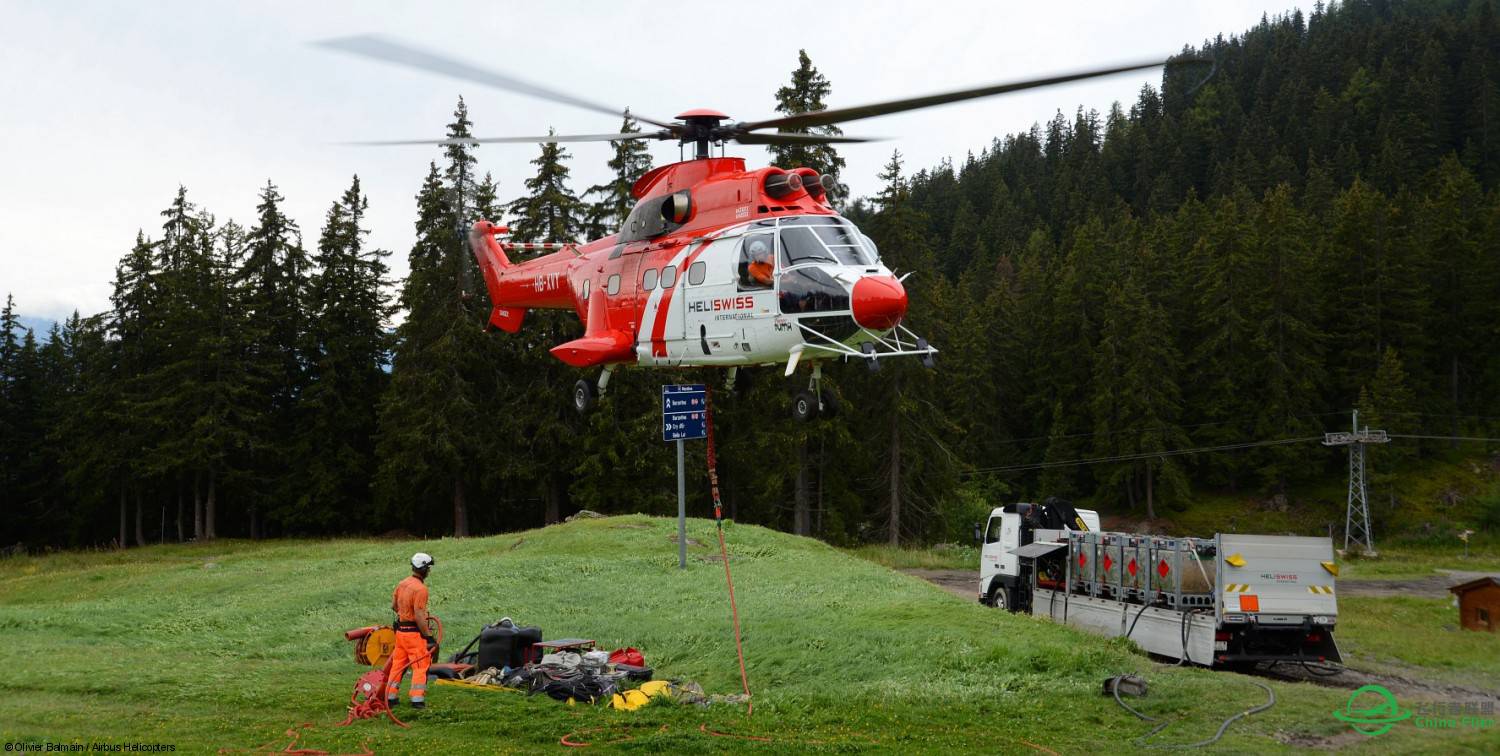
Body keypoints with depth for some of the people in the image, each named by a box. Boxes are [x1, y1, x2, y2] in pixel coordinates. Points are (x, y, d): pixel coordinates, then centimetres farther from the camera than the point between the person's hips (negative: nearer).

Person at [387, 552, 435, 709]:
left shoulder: (402, 584, 7)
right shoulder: (420, 588, -19)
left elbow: (393, 606, 18)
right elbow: (419, 615, -22)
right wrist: (427, 636, -17)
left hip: (400, 630, 8)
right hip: (415, 632, -8)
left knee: (398, 664, 16)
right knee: (421, 666, -2)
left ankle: (391, 696, 21)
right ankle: (417, 699, -5)